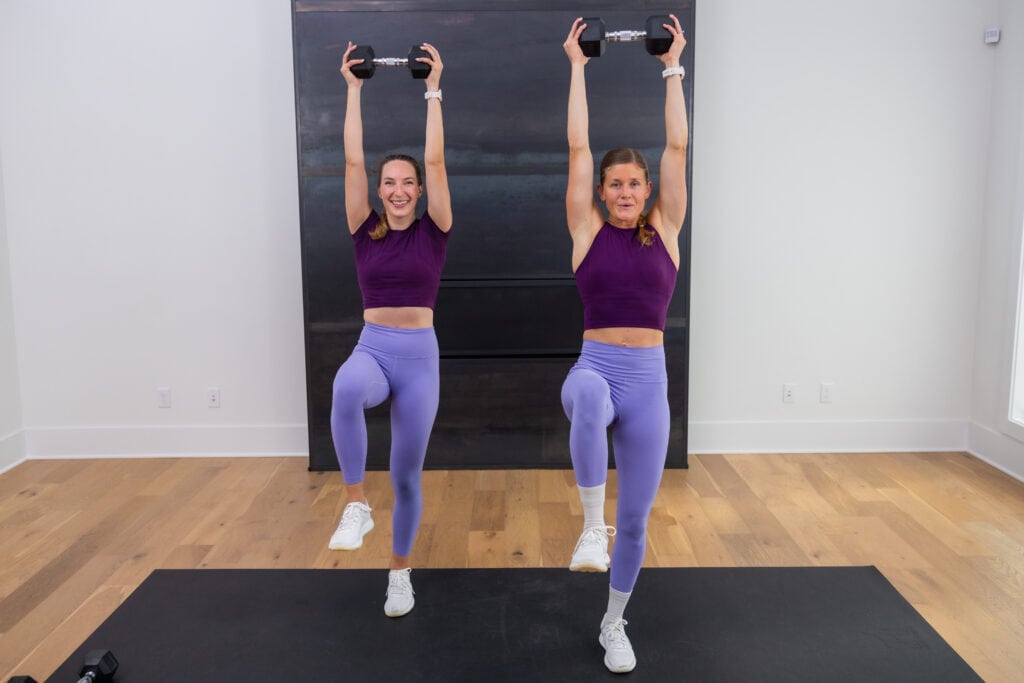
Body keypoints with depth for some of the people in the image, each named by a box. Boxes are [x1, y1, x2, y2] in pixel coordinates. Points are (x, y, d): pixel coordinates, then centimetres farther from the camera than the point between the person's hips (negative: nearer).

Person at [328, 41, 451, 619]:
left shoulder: (434, 230, 2)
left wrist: (433, 90, -2)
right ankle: (357, 505, -23)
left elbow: (436, 160, -4)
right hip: (372, 349, 1)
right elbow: (352, 160, 1)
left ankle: (401, 571, 29)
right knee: (346, 389, -39)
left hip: (419, 355, 0)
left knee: (407, 475, 6)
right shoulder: (365, 230, 6)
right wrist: (355, 89, 3)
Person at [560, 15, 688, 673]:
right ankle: (592, 524, -24)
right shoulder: (588, 230, 3)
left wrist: (672, 67, 7)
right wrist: (578, 66, 5)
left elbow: (678, 146, 3)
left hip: (649, 379, 2)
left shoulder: (665, 229, 6)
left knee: (636, 518, 7)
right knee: (589, 397, -43)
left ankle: (615, 624, 31)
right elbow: (578, 146, 0)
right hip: (595, 367, -2)